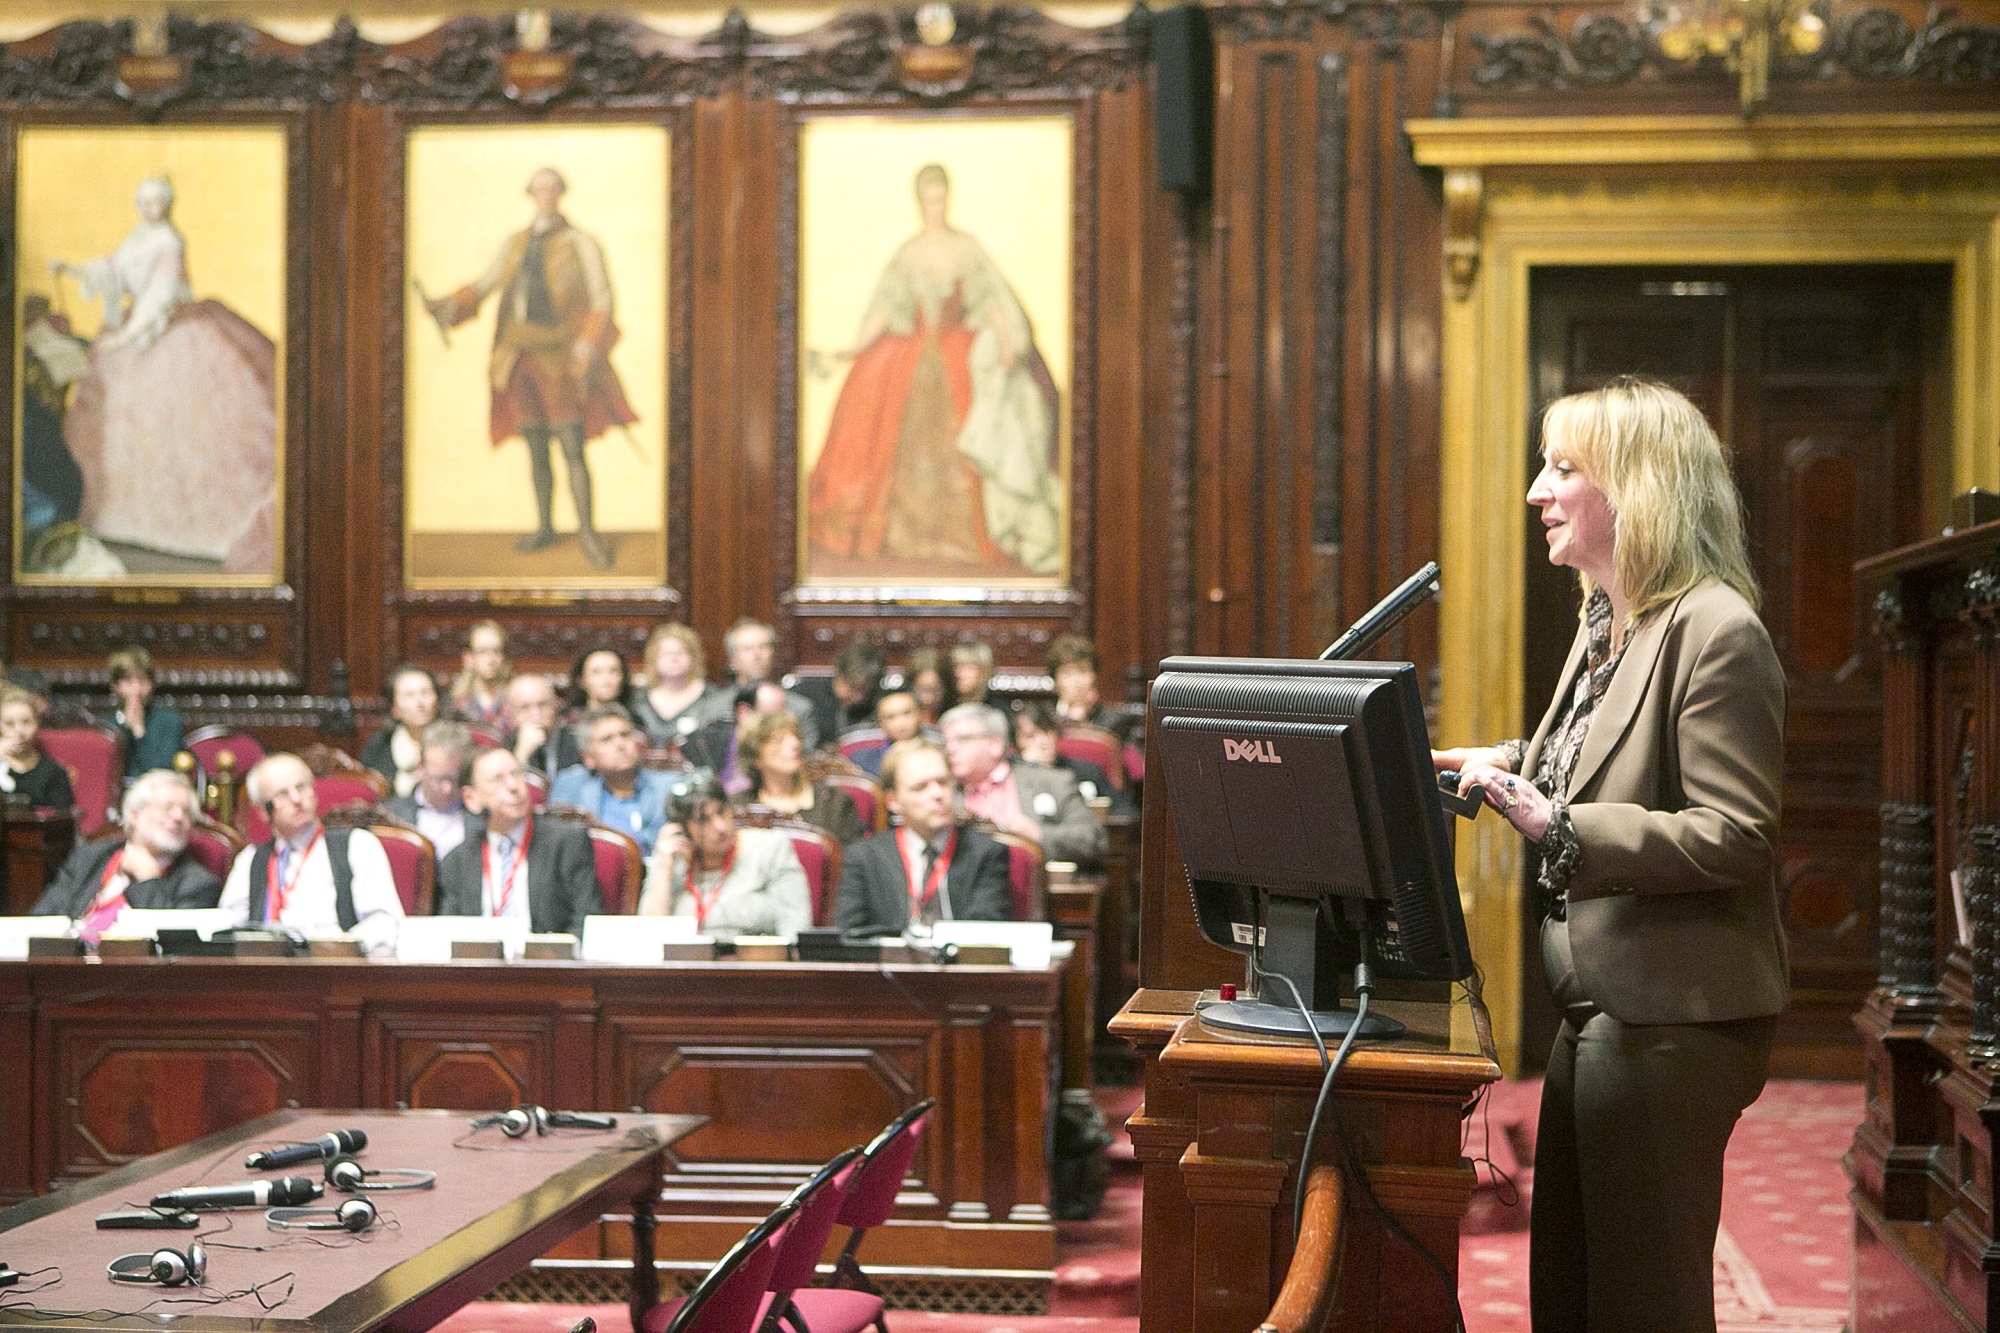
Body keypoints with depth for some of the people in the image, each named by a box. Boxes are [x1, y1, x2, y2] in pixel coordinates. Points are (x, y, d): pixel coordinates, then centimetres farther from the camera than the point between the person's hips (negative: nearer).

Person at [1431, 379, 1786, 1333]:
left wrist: (1557, 826, -26)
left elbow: (1734, 838, -23)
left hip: (1671, 1024, -10)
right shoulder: (1606, 625, 12)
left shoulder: (1717, 631, -17)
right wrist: (1509, 768, 9)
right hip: (1598, 1010, 10)